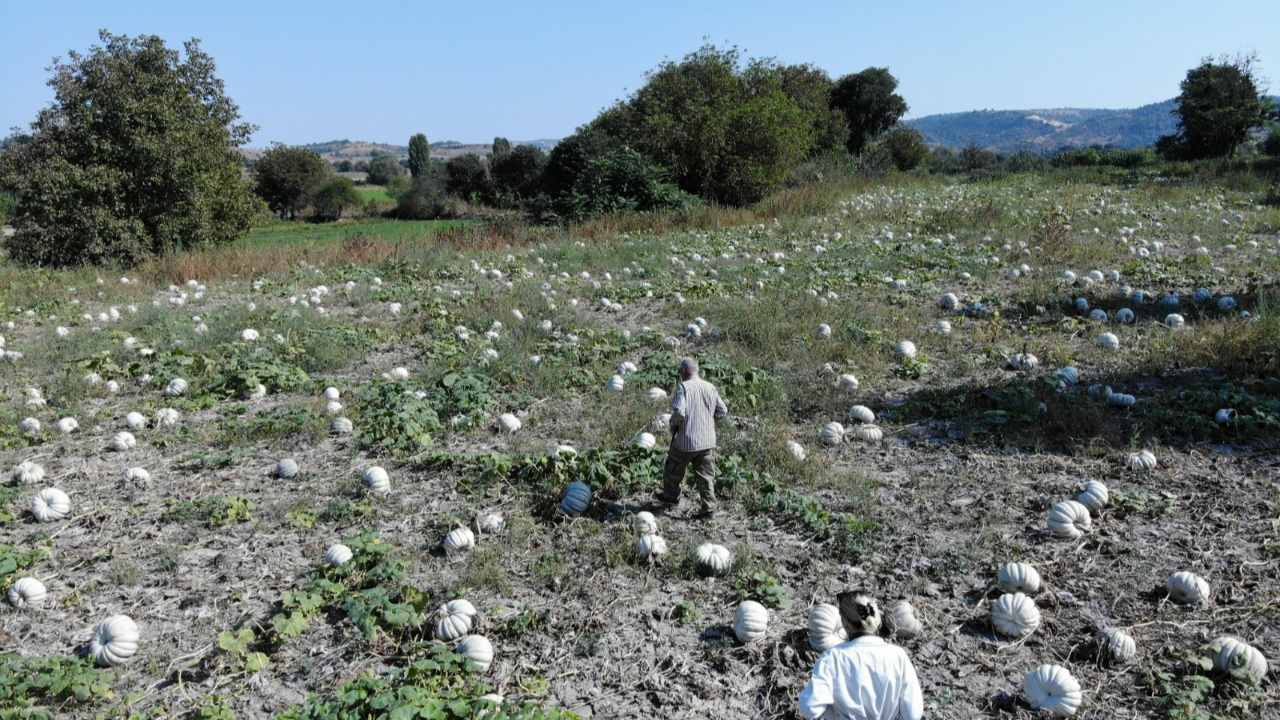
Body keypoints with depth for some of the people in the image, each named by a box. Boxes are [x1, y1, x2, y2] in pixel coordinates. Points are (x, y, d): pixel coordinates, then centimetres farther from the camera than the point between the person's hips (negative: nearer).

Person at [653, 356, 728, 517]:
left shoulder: (683, 387, -12)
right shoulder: (710, 387, 5)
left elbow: (679, 412, -23)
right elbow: (722, 411, 8)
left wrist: (673, 425, -5)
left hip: (686, 441, -4)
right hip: (707, 441, 5)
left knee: (673, 471, 18)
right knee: (706, 476, 9)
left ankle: (670, 498, 36)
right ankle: (709, 508, 5)